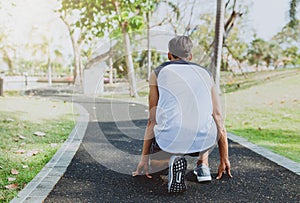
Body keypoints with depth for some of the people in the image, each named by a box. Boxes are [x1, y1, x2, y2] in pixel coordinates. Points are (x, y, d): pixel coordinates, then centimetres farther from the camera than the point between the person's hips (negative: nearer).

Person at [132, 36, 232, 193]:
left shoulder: (158, 73, 14)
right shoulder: (205, 74, 20)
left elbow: (153, 120, 12)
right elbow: (218, 119, 20)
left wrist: (144, 158, 20)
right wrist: (224, 160, 28)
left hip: (172, 140, -3)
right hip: (204, 142, 3)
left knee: (147, 166, 30)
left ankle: (172, 159, -4)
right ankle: (202, 164, 18)